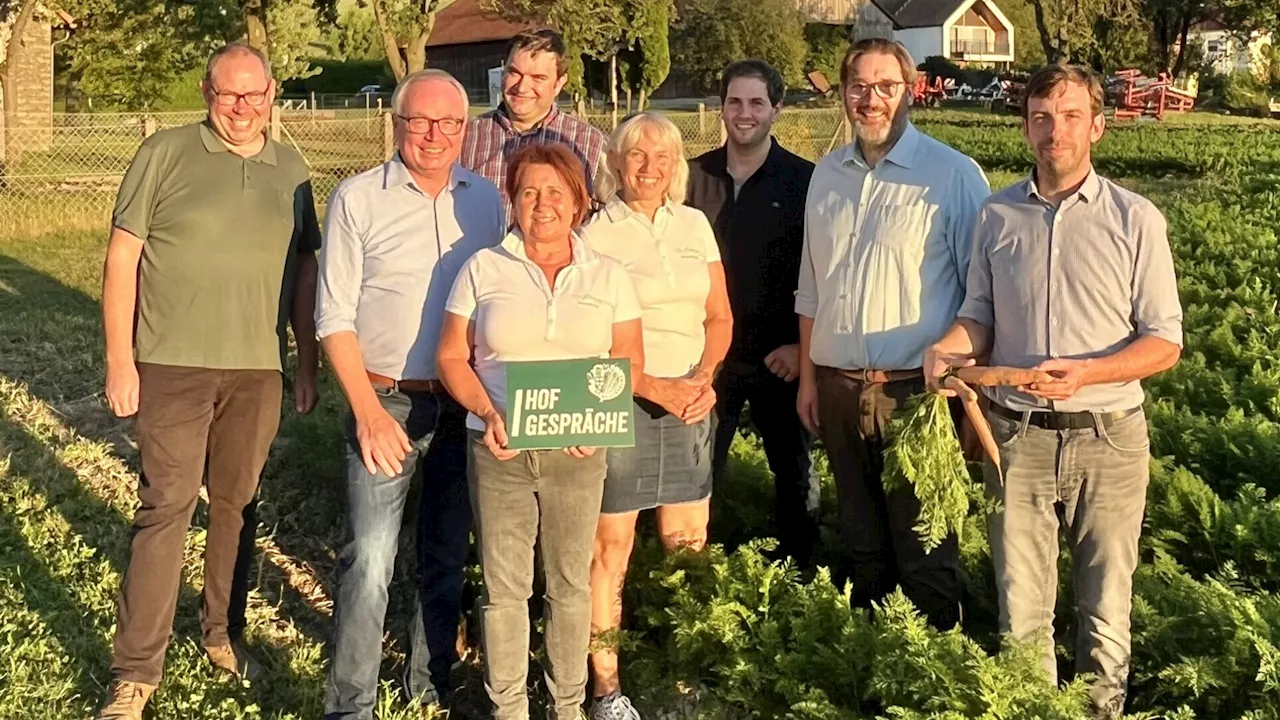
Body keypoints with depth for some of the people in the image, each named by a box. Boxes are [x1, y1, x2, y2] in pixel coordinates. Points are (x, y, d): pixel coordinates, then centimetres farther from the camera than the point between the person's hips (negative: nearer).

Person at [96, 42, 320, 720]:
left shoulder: (290, 170, 10)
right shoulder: (165, 155, -2)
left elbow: (303, 270, 15)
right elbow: (122, 257, -2)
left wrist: (308, 365, 13)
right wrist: (120, 359, -7)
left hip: (259, 369, 4)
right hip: (173, 365, -3)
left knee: (236, 505, 11)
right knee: (165, 507, -5)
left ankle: (219, 629, 29)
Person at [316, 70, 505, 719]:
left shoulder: (486, 200, 6)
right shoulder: (358, 199, -5)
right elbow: (334, 318, -6)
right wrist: (367, 412, -13)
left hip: (465, 406, 4)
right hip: (387, 402, -4)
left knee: (447, 556, 14)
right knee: (370, 562, -9)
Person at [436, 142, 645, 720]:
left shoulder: (607, 275, 5)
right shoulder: (483, 268, 3)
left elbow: (629, 361, 6)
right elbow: (452, 356, 3)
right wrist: (487, 414, -12)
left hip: (576, 453, 1)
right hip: (498, 451, -1)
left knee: (570, 582, 9)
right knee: (504, 585, 6)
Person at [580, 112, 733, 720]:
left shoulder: (695, 225, 9)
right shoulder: (595, 234, -5)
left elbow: (719, 316, 11)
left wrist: (705, 378, -6)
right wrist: (655, 388, -13)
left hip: (689, 400, 4)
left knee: (687, 542, 6)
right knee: (610, 545, -1)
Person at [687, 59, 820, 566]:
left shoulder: (804, 181, -4)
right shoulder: (695, 177, 3)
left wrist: (803, 345, -10)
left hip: (781, 359, -2)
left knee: (793, 473, 11)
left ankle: (798, 575, 26)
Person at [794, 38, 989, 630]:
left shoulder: (953, 175, -7)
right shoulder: (827, 174, 9)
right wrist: (808, 376, 14)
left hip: (914, 388, -5)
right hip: (839, 386, 5)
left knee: (923, 550, 3)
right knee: (859, 537, 17)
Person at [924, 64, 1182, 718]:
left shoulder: (1136, 220, -4)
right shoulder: (997, 216, 4)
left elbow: (1164, 342, -3)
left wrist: (1084, 373, -20)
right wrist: (949, 348, -12)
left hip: (1107, 439, -2)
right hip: (1017, 437, 2)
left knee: (1105, 611, 10)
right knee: (1020, 613, 8)